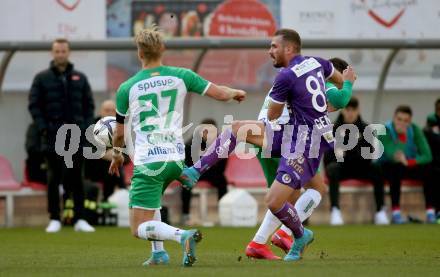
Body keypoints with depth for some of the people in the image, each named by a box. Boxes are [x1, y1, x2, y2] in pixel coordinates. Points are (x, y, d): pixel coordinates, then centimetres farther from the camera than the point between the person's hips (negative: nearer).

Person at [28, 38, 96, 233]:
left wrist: (86, 127, 0)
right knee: (54, 178, -1)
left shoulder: (80, 78, 10)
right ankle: (54, 219, 3)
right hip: (53, 137, -2)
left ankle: (79, 219, 7)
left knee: (77, 178, 4)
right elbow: (34, 105, 1)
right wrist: (43, 128, -9)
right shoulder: (42, 78, 4)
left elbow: (89, 105, 12)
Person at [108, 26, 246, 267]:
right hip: (176, 159, 5)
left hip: (148, 163, -5)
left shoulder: (127, 88, -4)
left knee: (139, 229, -2)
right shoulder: (181, 77, 1)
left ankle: (182, 236, -28)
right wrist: (235, 93, 29)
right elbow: (220, 94, 5)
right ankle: (159, 252, 22)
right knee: (151, 197, 34)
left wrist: (116, 155, 29)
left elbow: (119, 132, 8)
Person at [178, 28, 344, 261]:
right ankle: (195, 172, 4)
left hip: (305, 145, -10)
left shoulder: (286, 77, -18)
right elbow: (340, 80, 27)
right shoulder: (316, 62, 6)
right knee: (236, 128, 5)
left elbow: (272, 116, -2)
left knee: (273, 202, -12)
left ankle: (301, 236, 15)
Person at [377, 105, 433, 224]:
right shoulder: (385, 131, -20)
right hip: (387, 166, -3)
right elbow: (390, 153, -34)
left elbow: (427, 156, -18)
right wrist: (399, 159, -55)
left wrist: (408, 162, -32)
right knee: (397, 168, -36)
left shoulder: (415, 130, -11)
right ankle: (396, 212, -35)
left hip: (410, 166, 3)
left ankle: (430, 212, -25)